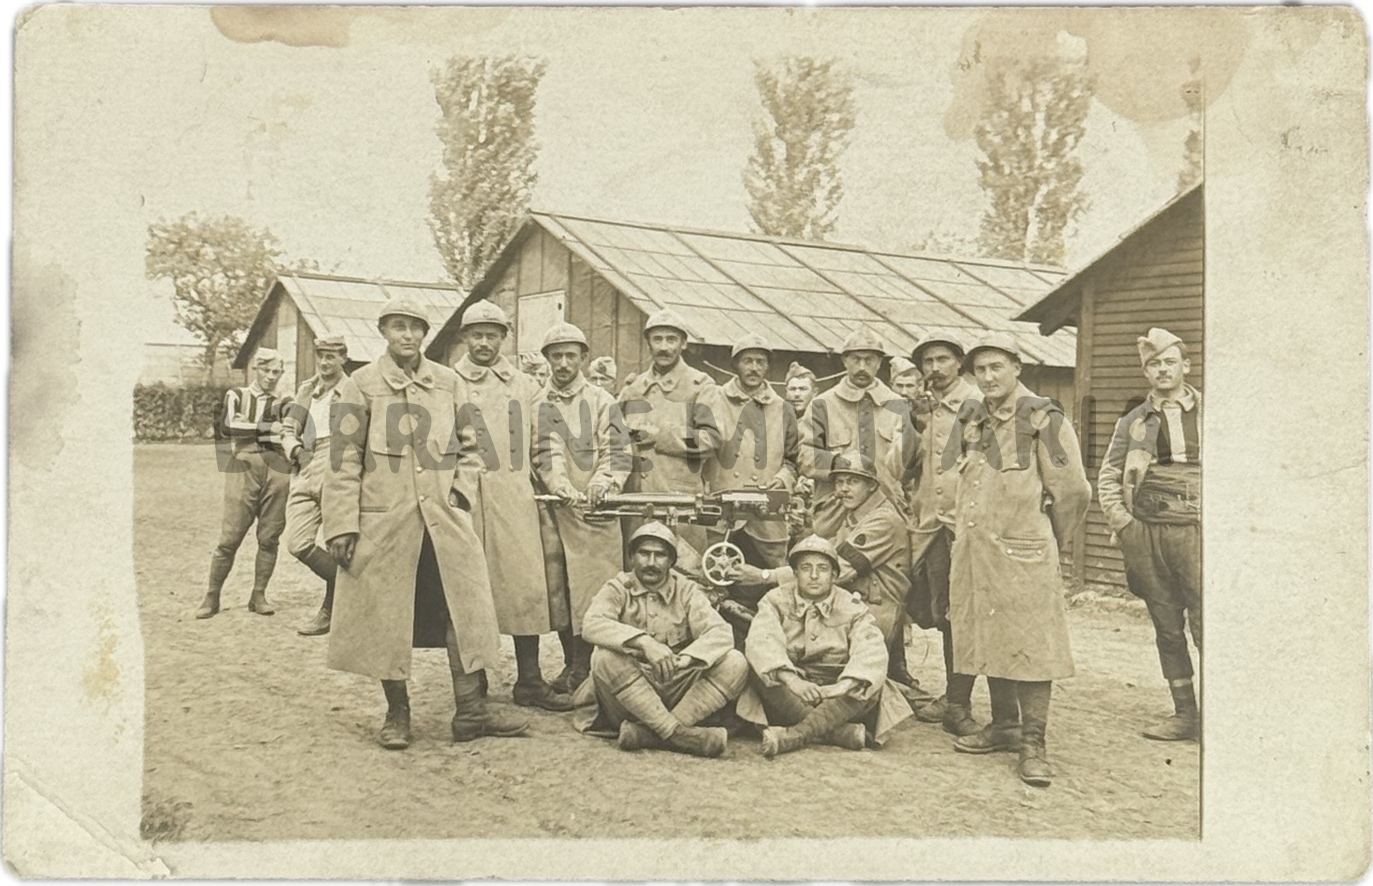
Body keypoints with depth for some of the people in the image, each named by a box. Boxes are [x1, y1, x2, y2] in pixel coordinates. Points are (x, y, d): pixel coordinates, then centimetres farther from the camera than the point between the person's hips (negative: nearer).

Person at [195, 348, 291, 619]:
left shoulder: (286, 403, 15)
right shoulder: (236, 396, 11)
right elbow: (229, 427, -6)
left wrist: (250, 429, -4)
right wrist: (270, 428, -5)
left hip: (277, 475, 2)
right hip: (243, 473, -2)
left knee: (269, 539, 2)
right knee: (229, 538, -3)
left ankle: (259, 595, 13)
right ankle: (212, 596, 8)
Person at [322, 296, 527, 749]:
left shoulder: (447, 382, 9)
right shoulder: (360, 385, -1)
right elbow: (344, 460, -3)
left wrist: (457, 493, 13)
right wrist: (342, 524, -8)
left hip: (444, 515, 3)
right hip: (384, 517, -3)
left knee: (464, 606, 0)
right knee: (387, 615, 4)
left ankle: (470, 710, 9)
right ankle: (397, 713, 19)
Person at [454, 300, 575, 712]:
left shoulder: (525, 386, 16)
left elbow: (542, 444, 16)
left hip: (516, 499, 3)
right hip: (466, 500, -3)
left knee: (528, 586, 0)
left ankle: (529, 680, 10)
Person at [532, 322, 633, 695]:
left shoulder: (602, 401, 8)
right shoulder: (537, 404, 11)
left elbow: (618, 451, 0)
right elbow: (543, 452, -2)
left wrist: (604, 481, -20)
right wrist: (562, 488, -20)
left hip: (596, 509, -1)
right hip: (553, 510, 2)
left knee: (595, 587, -3)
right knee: (557, 588, 5)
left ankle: (587, 665, 7)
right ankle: (572, 663, 16)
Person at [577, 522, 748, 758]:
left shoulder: (687, 591, 6)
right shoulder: (618, 588, 1)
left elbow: (721, 632, -10)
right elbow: (591, 625, -20)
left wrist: (685, 658, -31)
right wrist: (643, 642, -35)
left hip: (677, 690, 2)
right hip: (627, 697, -2)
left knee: (735, 663, -19)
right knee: (605, 658, -30)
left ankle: (646, 733, -30)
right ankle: (677, 733, -31)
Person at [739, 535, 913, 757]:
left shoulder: (852, 608, 3)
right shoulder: (776, 600, 2)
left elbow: (872, 652, -14)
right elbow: (760, 641, -18)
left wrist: (845, 686, -33)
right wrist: (791, 680, -35)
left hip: (837, 697, 1)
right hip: (789, 697, 0)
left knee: (871, 683, -27)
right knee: (757, 668, -28)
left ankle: (793, 736, -39)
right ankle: (842, 731, -36)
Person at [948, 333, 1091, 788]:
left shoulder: (1042, 419, -7)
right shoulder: (973, 419, 13)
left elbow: (1073, 490, -4)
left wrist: (1049, 539, 6)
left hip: (1023, 551, -6)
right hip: (975, 548, 7)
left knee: (1030, 644, -3)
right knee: (989, 640, 13)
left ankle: (1033, 742, 3)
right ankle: (1003, 725, 25)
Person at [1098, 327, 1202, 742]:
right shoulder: (1134, 421, 10)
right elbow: (1108, 478, 14)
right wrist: (1122, 522, 3)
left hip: (1199, 531, -3)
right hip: (1148, 534, 3)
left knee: (1207, 625, -7)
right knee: (1167, 629, 8)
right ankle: (1185, 714, 18)